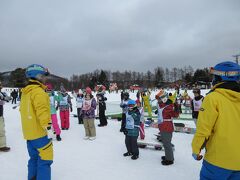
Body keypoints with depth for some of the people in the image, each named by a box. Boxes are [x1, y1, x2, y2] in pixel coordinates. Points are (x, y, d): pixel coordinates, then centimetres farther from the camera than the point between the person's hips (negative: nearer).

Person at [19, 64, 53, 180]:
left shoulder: (25, 92, 12)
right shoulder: (38, 92, -17)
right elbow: (42, 112, -27)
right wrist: (46, 127, -29)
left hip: (29, 132, 9)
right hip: (39, 132, -9)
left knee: (34, 158, 21)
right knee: (44, 160, -2)